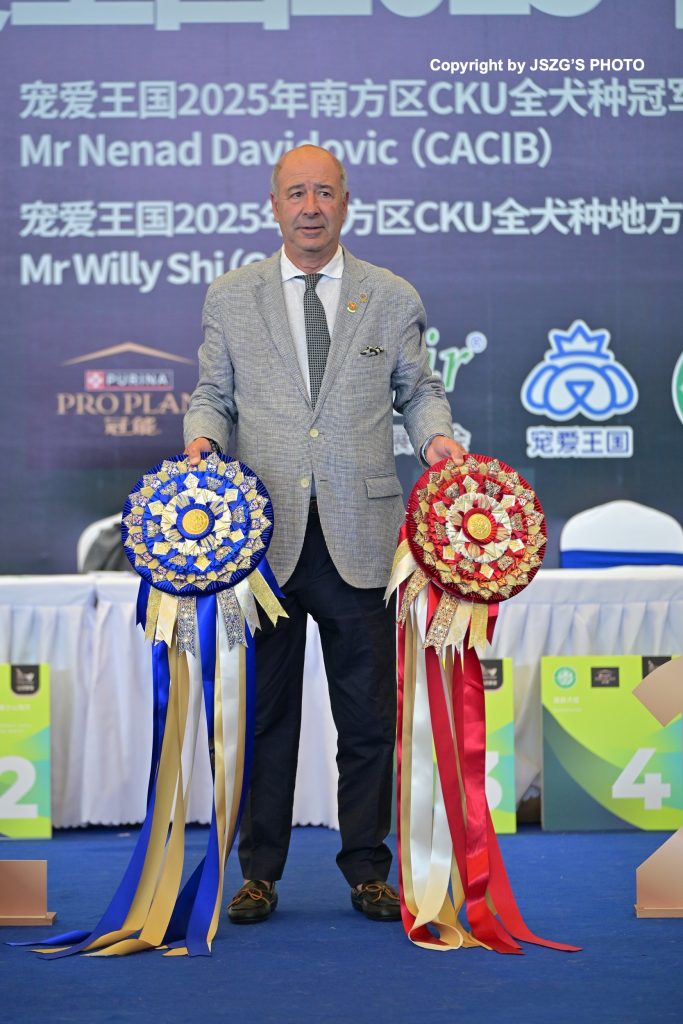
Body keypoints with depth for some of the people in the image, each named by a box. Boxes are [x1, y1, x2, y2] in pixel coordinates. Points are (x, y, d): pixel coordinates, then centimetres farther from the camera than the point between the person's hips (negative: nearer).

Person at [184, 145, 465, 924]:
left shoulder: (394, 298, 10)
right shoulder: (230, 298, 10)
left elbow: (418, 390, 14)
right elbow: (213, 395, 13)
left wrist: (437, 435, -6)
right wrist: (202, 439, -7)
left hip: (359, 537, 0)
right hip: (264, 535, 0)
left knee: (370, 714, 4)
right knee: (264, 711, 6)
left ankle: (367, 870, 17)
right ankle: (259, 872, 17)